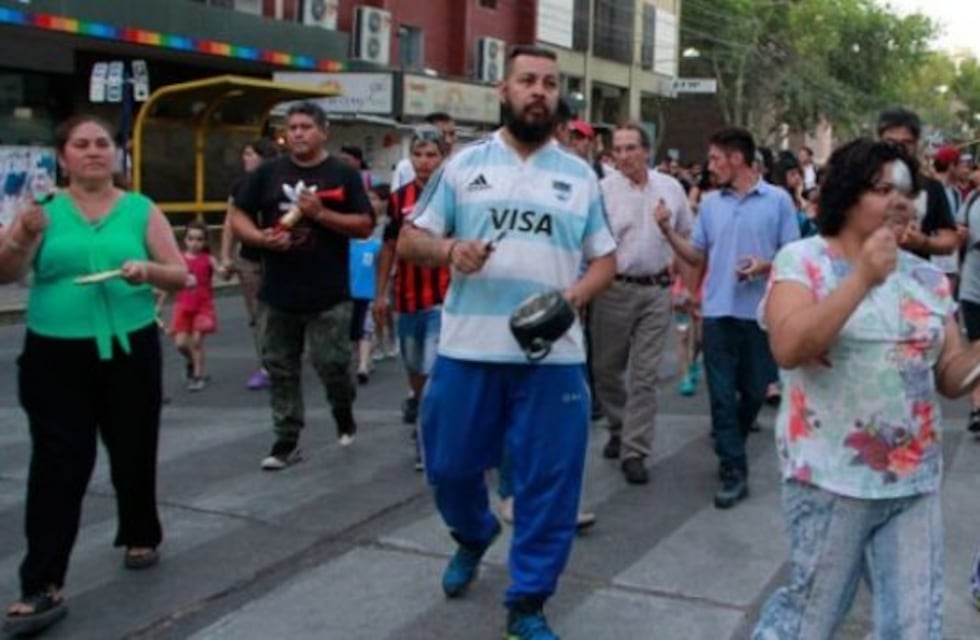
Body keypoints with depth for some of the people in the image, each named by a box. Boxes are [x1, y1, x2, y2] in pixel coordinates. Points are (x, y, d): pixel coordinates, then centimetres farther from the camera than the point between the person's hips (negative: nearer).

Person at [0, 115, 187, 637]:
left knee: (133, 454, 13)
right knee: (57, 465, -4)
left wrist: (149, 270, -18)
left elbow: (181, 275, 3)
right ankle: (43, 587, -3)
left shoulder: (141, 210, 3)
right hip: (55, 356, -1)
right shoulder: (44, 211, 3)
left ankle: (140, 536, 38)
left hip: (129, 351, 1)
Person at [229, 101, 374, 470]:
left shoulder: (343, 175, 1)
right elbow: (238, 218, 9)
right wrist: (261, 237, -12)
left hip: (329, 295, -3)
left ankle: (343, 409, 28)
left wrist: (321, 213, -16)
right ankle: (286, 441, 17)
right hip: (278, 293, 3)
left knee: (331, 363, -3)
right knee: (280, 370, 7)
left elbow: (364, 226, -3)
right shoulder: (267, 174, 7)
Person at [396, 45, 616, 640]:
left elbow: (606, 259, 10)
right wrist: (449, 249, -14)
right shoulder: (465, 164, 6)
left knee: (548, 480, 3)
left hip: (552, 356, 0)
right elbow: (410, 239, 8)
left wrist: (572, 298, -10)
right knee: (450, 464, 12)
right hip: (466, 350, 0)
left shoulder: (580, 175, 9)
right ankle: (473, 536, 45)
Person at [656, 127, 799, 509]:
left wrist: (766, 266, -20)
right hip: (718, 310, 2)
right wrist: (668, 230, -3)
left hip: (761, 312, -2)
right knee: (722, 392, -1)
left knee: (754, 389, 11)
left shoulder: (778, 201, -2)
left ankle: (729, 447, 37)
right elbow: (696, 256, 10)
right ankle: (734, 472, 5)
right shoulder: (710, 204, 8)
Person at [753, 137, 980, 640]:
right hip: (831, 477, -5)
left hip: (916, 481, 5)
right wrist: (862, 279, -24)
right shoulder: (802, 260, -6)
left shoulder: (927, 277, 8)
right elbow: (788, 349, -21)